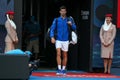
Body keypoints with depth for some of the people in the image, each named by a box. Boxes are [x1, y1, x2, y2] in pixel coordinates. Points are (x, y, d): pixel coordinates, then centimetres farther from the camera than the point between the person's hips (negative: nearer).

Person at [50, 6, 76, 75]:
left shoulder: (69, 20, 6)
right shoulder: (56, 20, 4)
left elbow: (74, 28, 1)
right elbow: (52, 29, 2)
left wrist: (71, 24, -20)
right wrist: (52, 37, -12)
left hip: (65, 40, 1)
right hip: (58, 40, -1)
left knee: (65, 55, 7)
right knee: (58, 54, -13)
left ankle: (64, 69, 17)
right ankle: (59, 69, -12)